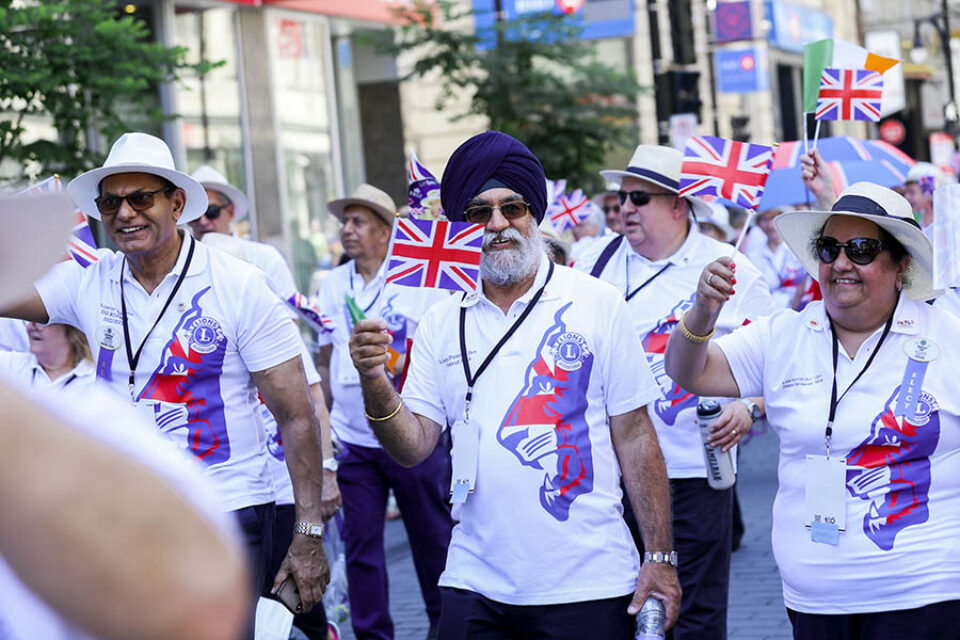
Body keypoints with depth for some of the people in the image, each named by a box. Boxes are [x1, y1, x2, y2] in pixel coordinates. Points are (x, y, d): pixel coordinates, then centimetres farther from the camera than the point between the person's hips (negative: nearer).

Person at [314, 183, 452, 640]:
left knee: (432, 537, 8)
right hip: (351, 441, 4)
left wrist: (406, 365, -20)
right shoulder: (333, 284, 9)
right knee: (360, 545, 4)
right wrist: (318, 425, 11)